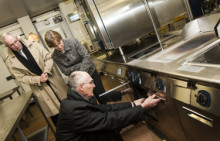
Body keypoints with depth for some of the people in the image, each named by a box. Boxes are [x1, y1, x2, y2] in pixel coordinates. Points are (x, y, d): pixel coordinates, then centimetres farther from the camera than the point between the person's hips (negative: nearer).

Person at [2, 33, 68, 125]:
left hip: (52, 78, 2)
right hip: (39, 88, -1)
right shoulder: (10, 62, -6)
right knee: (53, 112, 7)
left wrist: (46, 72, -19)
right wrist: (38, 79, -18)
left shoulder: (34, 45, -5)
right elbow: (21, 77, -6)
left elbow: (48, 58, -4)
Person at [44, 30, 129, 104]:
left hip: (90, 72, -3)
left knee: (102, 98, -1)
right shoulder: (55, 57, -8)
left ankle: (123, 93, 22)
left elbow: (87, 57, -20)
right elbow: (65, 71, -8)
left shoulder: (73, 42, -18)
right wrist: (78, 66, -23)